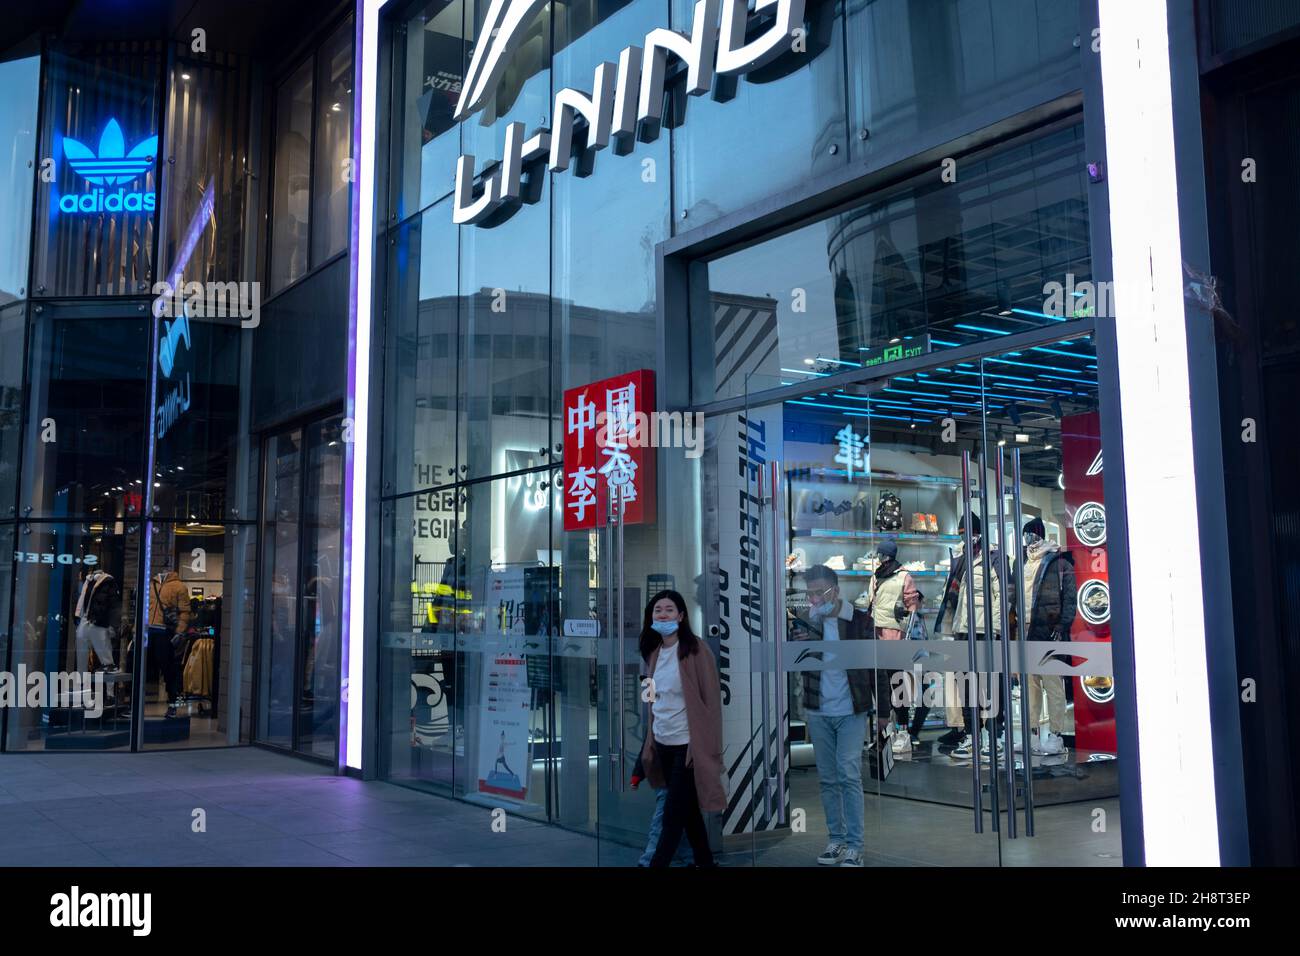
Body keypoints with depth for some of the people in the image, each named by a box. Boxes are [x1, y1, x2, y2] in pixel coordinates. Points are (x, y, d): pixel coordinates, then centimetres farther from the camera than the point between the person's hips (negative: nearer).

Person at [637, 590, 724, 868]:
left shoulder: (695, 650, -12)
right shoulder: (654, 652, 8)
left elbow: (711, 700, -13)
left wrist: (705, 747, -15)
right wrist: (650, 743, 12)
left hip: (687, 745, -7)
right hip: (663, 743, 7)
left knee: (672, 815, -3)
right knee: (688, 811, 15)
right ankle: (705, 862, 27)